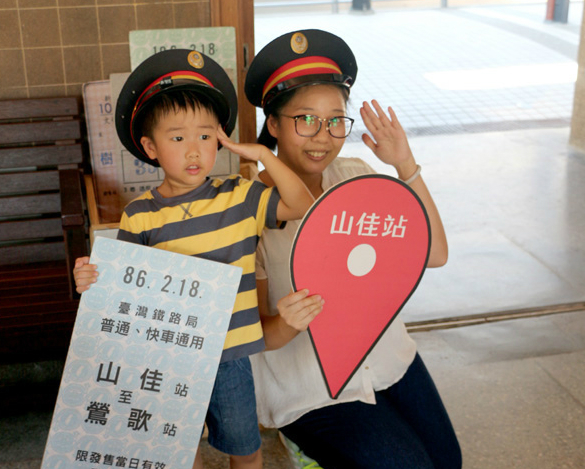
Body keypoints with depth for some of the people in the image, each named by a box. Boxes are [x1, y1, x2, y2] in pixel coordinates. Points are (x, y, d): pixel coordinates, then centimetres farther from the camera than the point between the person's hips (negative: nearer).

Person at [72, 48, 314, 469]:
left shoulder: (239, 198, -4)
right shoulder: (139, 216, -6)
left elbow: (302, 205, -7)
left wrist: (262, 154, -11)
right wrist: (92, 281, -21)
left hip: (229, 353, 0)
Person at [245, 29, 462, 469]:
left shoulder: (355, 175, -3)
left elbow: (434, 254, -10)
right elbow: (258, 336, -13)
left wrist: (406, 166, -18)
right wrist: (287, 324, -37)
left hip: (388, 356, 5)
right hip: (312, 389, -5)